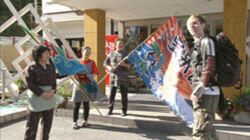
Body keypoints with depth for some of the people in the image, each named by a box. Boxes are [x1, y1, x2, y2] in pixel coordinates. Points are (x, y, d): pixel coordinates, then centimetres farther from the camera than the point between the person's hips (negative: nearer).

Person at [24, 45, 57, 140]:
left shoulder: (51, 67, 6)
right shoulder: (31, 68, -10)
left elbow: (54, 81, 6)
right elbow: (30, 84, -14)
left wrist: (52, 91, -13)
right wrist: (43, 93, -19)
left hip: (49, 98, 5)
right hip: (36, 98, -5)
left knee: (47, 123, 12)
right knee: (32, 124, -1)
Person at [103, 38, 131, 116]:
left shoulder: (126, 54, 7)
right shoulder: (112, 54, 13)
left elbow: (130, 65, 1)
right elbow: (105, 63, 14)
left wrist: (124, 64, -20)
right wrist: (109, 67, -6)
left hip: (123, 77, -1)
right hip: (113, 77, 2)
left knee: (124, 94, 1)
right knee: (112, 94, 3)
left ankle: (124, 111, 13)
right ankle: (110, 110, 17)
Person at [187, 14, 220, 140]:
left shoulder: (206, 41, -7)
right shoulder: (197, 44, 21)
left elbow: (209, 68, -17)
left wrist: (198, 91, -20)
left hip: (207, 93, -10)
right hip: (202, 93, 10)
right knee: (208, 129, 19)